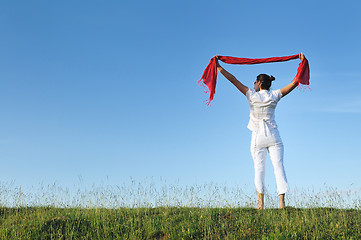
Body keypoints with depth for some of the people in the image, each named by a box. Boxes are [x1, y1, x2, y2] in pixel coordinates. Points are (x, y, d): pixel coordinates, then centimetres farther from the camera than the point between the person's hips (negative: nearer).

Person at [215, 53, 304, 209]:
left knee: (259, 167, -1)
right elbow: (294, 83, 4)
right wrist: (302, 62, 7)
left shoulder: (252, 95, -2)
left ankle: (261, 203, -10)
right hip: (273, 137, 1)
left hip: (257, 137, -1)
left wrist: (219, 67, 4)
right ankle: (281, 201, -10)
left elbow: (234, 80, 0)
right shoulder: (274, 96, 2)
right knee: (278, 166, -2)